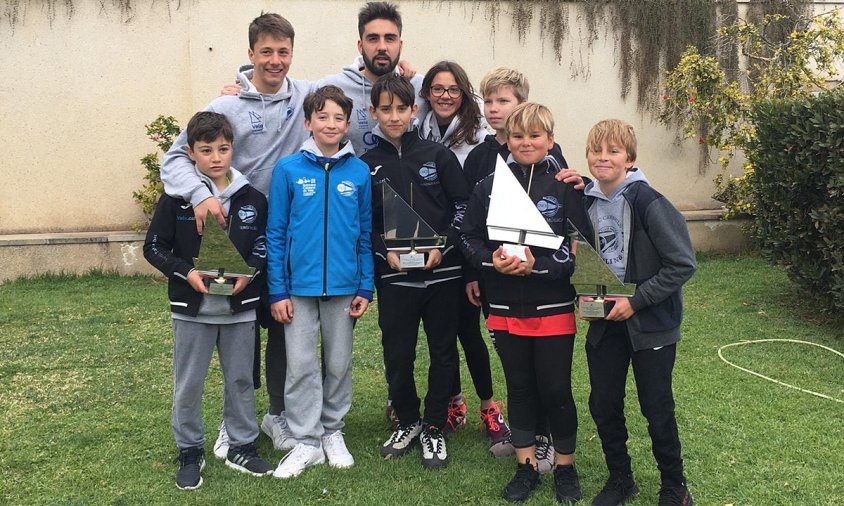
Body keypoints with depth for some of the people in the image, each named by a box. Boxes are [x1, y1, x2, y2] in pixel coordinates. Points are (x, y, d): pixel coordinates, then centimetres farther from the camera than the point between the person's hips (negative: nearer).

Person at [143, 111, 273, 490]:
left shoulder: (251, 198, 0)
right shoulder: (176, 197, -6)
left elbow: (265, 245, 7)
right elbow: (154, 247, -2)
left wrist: (249, 273, -11)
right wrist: (186, 272, -16)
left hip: (240, 308, 2)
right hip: (191, 308, -2)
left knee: (241, 380, 12)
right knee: (188, 384, 7)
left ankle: (242, 447, 28)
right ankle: (190, 452, 24)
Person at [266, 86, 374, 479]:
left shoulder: (359, 172, 0)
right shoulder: (288, 169, -3)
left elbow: (366, 235, 5)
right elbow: (275, 234, -2)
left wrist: (365, 288, 1)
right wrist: (277, 291, -5)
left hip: (343, 285, 1)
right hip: (299, 285, -1)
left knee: (339, 363, 12)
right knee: (301, 365, 3)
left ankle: (333, 431, 28)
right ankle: (307, 441, 14)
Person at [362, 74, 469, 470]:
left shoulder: (438, 155, 1)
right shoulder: (367, 165, 4)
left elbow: (463, 205, 1)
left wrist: (442, 245, -11)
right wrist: (385, 250, -10)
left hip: (442, 270, 0)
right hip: (394, 275, 0)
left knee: (443, 352, 8)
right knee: (397, 354, 5)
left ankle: (434, 428, 24)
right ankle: (407, 421, 29)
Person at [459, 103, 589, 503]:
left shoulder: (566, 187, -5)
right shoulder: (489, 186, 3)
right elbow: (469, 237, 5)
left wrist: (537, 265, -21)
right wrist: (492, 260, -14)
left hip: (554, 307, -2)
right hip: (505, 308, 3)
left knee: (556, 390, 5)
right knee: (519, 388, 14)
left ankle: (565, 467, 26)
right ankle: (526, 466, 28)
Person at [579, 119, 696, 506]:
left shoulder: (648, 202, -17)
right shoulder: (587, 203, 2)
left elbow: (682, 264, -17)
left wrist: (635, 300, -18)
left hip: (649, 323, -5)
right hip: (604, 322, 5)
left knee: (657, 409, 5)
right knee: (603, 404, 10)